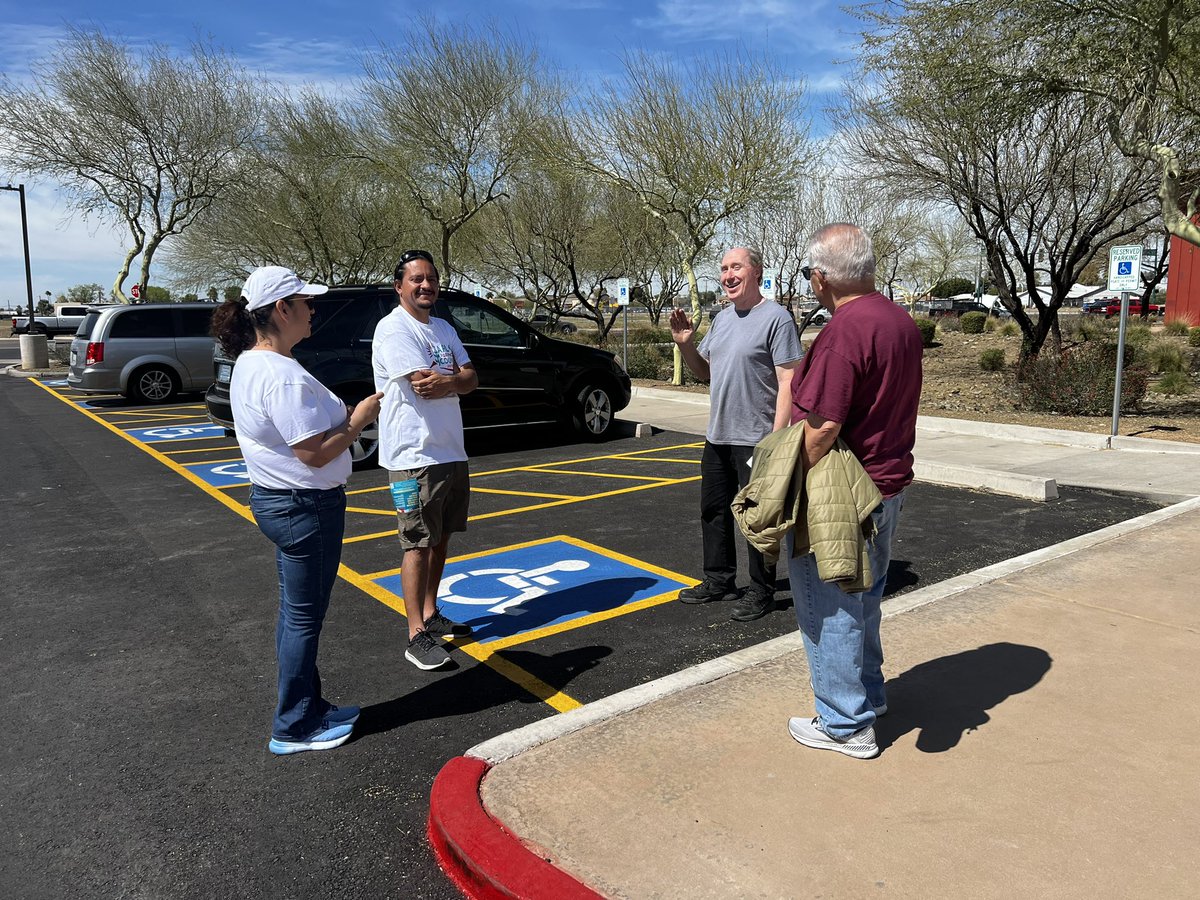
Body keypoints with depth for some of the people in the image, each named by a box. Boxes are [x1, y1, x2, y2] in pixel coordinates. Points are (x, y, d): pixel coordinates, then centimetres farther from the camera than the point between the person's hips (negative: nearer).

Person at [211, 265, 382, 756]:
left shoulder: (249, 364, 9)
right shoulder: (282, 375, -24)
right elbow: (316, 453, -25)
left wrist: (344, 415, 6)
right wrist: (359, 419, -12)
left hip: (276, 499, 10)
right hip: (305, 507, -10)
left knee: (297, 613, 20)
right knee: (304, 618, 3)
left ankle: (308, 707, 35)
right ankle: (294, 728, 18)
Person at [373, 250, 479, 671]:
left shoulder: (443, 328, 14)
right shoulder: (393, 328, -13)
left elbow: (470, 379, 5)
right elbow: (423, 384, -22)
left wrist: (446, 381, -16)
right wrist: (458, 379, -4)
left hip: (452, 452, 8)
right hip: (414, 457, -8)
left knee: (441, 538, 15)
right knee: (418, 544, -4)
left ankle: (431, 616, 29)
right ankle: (417, 636, 3)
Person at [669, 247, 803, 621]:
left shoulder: (776, 318, -11)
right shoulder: (721, 318, 12)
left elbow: (787, 383, -16)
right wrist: (685, 345, 2)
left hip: (755, 440, -8)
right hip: (717, 436, 8)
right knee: (713, 512, 17)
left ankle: (761, 593, 17)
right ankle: (719, 580, 32)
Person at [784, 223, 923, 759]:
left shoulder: (843, 331, -22)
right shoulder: (901, 321, 7)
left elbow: (823, 426, -26)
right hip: (890, 486, 9)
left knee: (830, 609, 5)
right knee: (864, 599, 24)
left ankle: (846, 725, 18)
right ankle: (868, 695, 40)